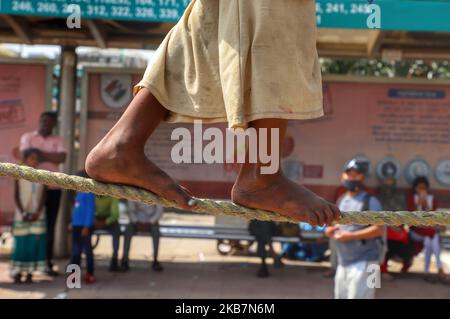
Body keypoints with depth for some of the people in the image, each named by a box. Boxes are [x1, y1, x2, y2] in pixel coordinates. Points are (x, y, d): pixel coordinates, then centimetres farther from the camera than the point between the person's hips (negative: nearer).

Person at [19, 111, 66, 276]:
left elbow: (62, 158, -9)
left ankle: (48, 262, 6)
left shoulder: (58, 140, 10)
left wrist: (40, 154, -11)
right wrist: (51, 156, -16)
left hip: (53, 189, 2)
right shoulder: (28, 137, 5)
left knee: (50, 226, 3)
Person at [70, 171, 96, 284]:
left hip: (85, 226, -8)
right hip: (76, 225, 8)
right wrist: (73, 223, 16)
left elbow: (90, 210, -15)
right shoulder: (79, 193, 14)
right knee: (75, 250, 12)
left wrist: (87, 226, -18)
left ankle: (90, 274, 7)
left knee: (87, 249, -1)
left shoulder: (89, 193, -11)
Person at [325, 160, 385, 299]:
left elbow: (379, 229, -18)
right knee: (342, 296, 15)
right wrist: (332, 229, 2)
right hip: (343, 261, 8)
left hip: (364, 261, -8)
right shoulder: (341, 200, 13)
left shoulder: (370, 201, -10)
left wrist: (350, 236, -22)